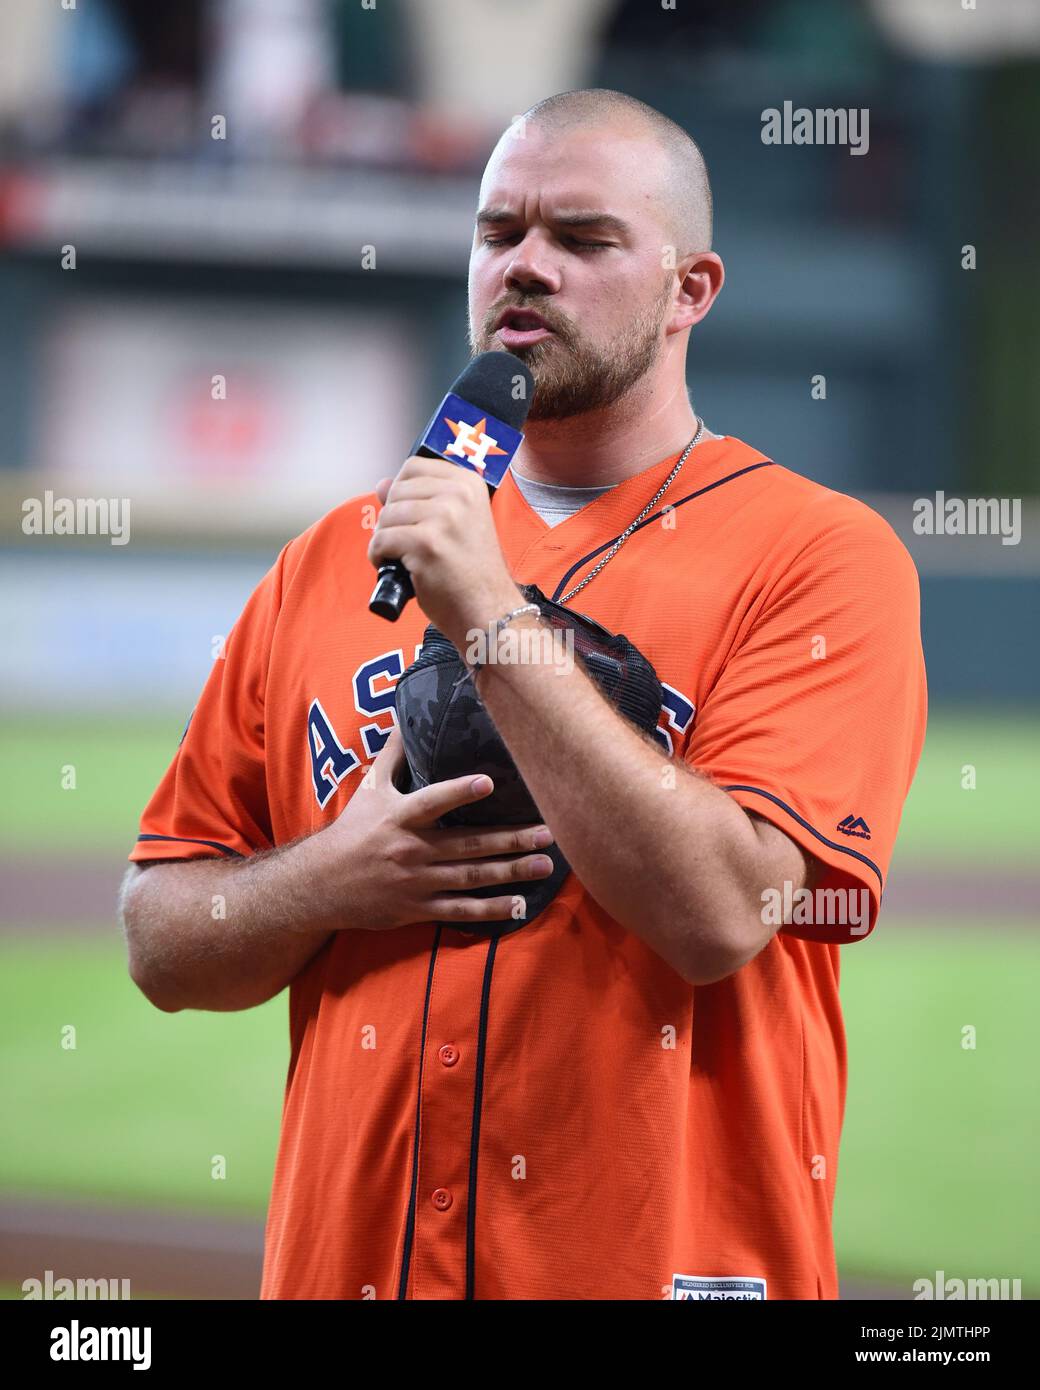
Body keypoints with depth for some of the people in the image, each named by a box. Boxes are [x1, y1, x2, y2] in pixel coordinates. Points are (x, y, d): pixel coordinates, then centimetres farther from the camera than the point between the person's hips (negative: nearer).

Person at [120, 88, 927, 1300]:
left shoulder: (823, 555, -4)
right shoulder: (334, 560, 8)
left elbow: (721, 912, -18)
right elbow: (160, 941, 9)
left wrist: (492, 617, -18)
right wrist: (327, 881, -11)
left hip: (665, 1259, -3)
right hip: (344, 1259, 3)